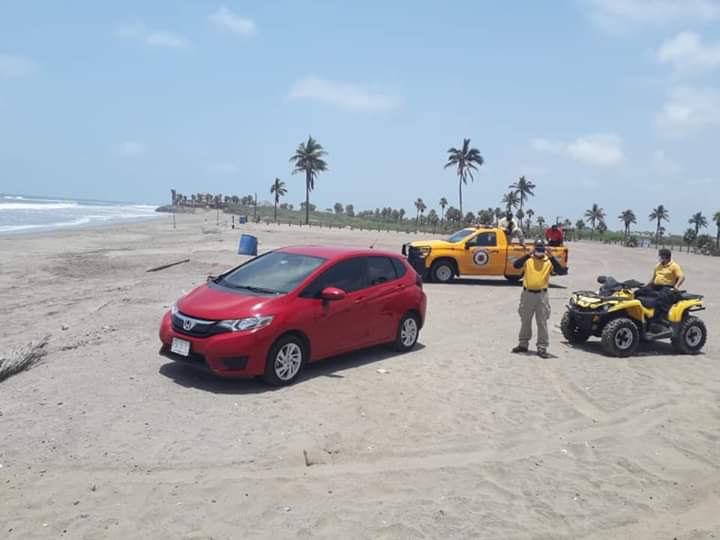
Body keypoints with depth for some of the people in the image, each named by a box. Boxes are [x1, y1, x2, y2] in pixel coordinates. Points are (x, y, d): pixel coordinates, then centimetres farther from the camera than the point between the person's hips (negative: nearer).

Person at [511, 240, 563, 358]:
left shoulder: (549, 261, 0)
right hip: (527, 294, 1)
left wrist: (552, 258, -24)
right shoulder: (528, 260, -1)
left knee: (542, 322, 0)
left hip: (542, 295, -1)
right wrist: (528, 255, -27)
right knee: (525, 321, 12)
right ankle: (523, 344, 25)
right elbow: (516, 265, -17)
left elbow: (560, 270, -14)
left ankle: (542, 348, 5)